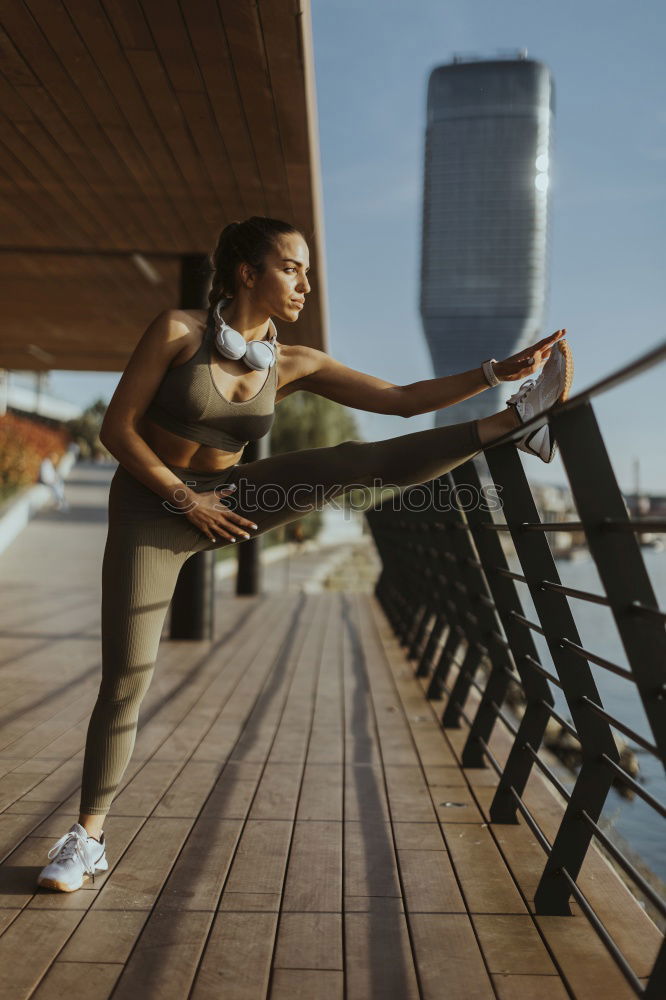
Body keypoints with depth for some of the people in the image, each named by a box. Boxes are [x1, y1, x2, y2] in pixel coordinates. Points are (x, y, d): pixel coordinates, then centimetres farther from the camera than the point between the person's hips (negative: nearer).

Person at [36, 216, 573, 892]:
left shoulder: (292, 365, -4)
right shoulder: (176, 331, -15)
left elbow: (402, 399, -7)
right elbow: (117, 428, -13)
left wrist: (498, 371, -14)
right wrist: (184, 498, -17)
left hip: (226, 499, 3)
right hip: (152, 508, -3)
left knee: (359, 462, -17)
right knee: (126, 677, -6)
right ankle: (88, 837, 11)